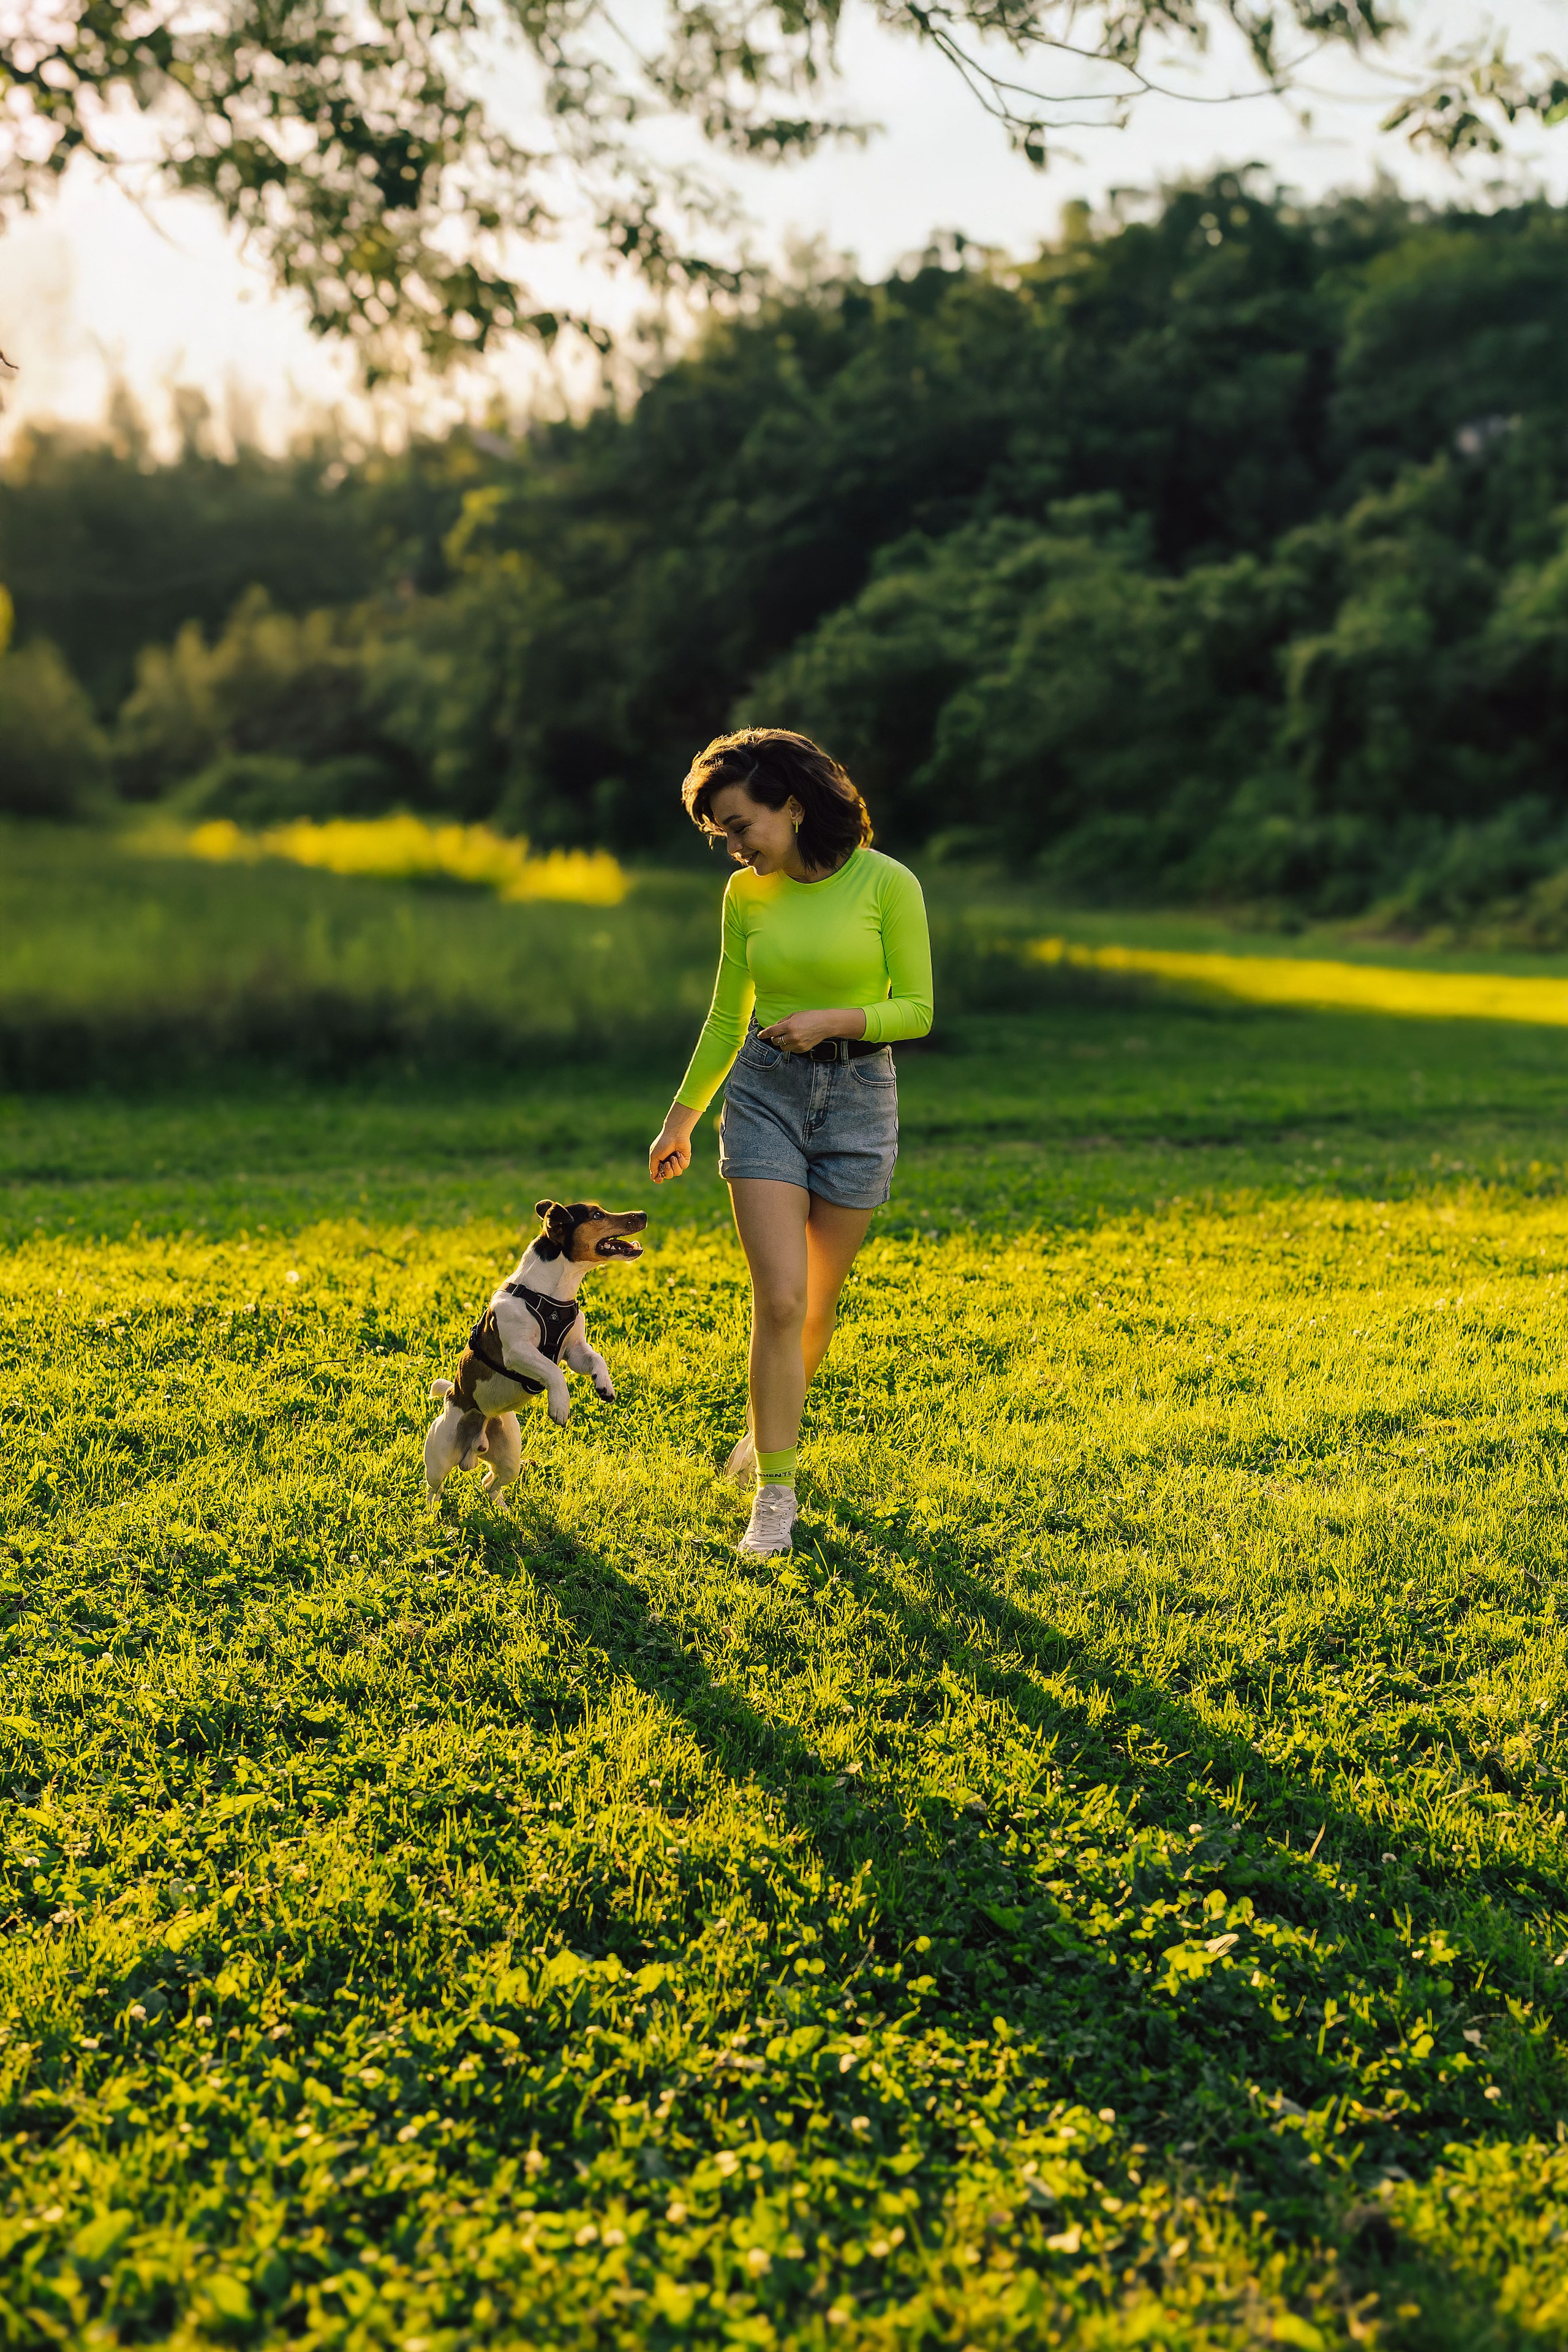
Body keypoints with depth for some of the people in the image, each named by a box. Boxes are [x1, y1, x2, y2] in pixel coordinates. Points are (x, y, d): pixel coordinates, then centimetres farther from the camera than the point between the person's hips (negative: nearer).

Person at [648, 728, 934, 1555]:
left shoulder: (887, 883, -9)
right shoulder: (745, 895, 2)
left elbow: (917, 1011, -5)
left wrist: (834, 1020, -21)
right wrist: (679, 1122, 17)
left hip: (858, 1098, -1)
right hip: (764, 1093, 1)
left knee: (816, 1302, 11)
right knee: (779, 1300, -10)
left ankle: (766, 1430, 39)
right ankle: (774, 1493, -2)